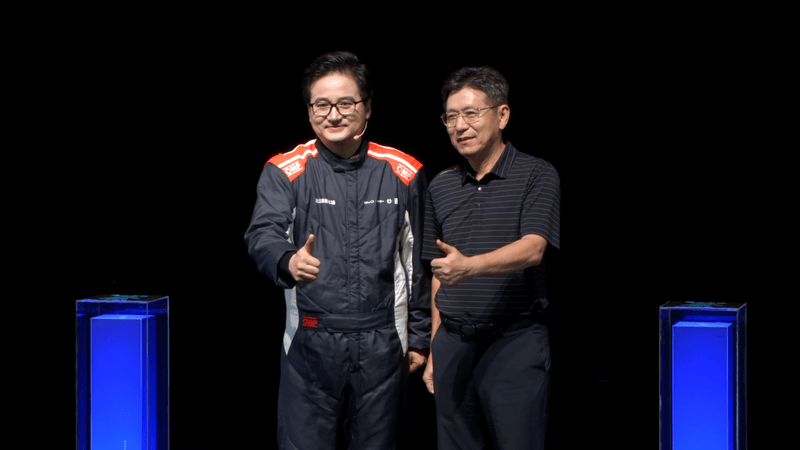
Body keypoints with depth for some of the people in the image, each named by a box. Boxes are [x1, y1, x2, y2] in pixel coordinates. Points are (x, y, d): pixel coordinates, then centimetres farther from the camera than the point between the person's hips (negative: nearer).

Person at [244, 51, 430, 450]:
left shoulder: (403, 174, 6)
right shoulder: (285, 171, 0)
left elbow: (418, 265, 12)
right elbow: (262, 235, -15)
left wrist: (419, 337, 12)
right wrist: (288, 262, -38)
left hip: (382, 344, 2)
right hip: (310, 342, -1)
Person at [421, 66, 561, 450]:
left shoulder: (536, 176, -3)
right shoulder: (440, 187, 13)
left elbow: (532, 249, -18)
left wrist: (469, 265, -34)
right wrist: (435, 350, 13)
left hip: (515, 342, -5)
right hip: (453, 343, 5)